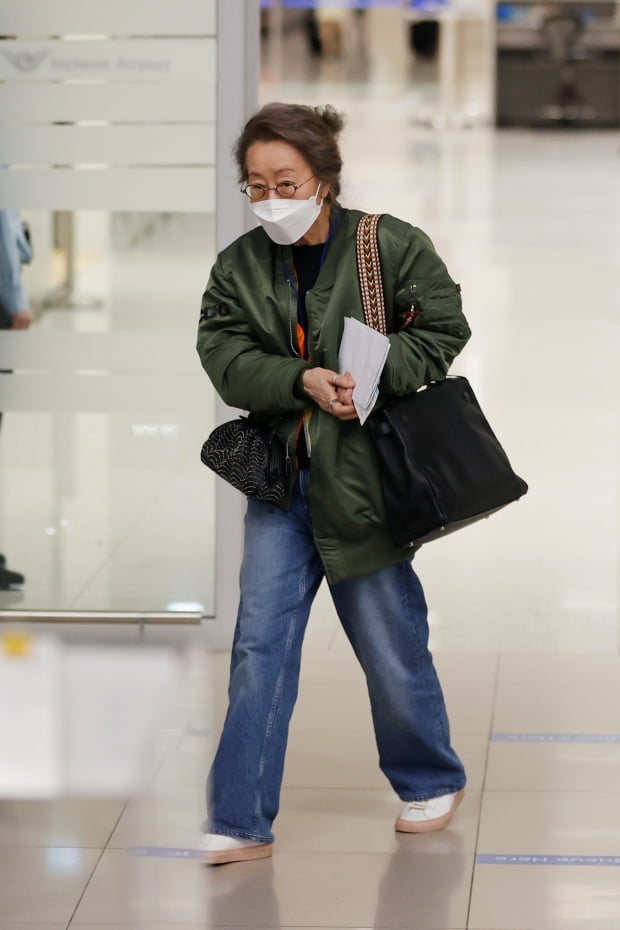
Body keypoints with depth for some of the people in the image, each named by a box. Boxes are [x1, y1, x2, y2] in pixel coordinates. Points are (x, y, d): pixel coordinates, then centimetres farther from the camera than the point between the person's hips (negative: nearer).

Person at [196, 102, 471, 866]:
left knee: (391, 645, 8)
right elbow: (224, 357, -4)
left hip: (365, 473, -3)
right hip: (280, 474, 3)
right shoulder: (238, 266, 2)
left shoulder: (391, 246, -8)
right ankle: (241, 822, 2)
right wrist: (303, 380, -21)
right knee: (260, 644, -2)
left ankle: (430, 781, 33)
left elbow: (444, 329, -4)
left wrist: (369, 375, -20)